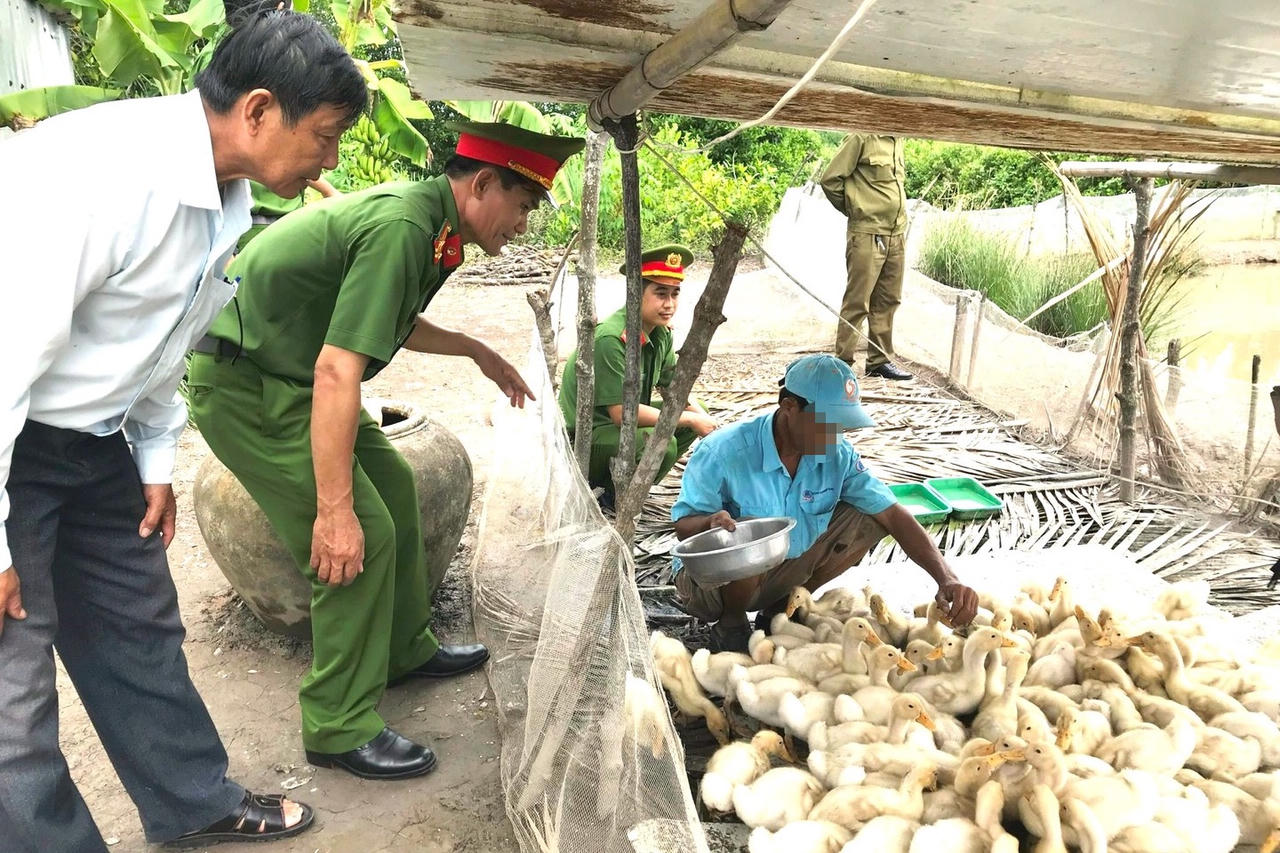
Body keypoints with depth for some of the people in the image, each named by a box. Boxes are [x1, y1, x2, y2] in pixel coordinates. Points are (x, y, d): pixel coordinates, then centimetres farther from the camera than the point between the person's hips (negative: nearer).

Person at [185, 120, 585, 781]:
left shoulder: (422, 215, 4)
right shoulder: (400, 229, -27)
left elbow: (391, 323, 22)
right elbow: (336, 371, -33)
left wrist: (479, 352, 26)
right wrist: (334, 510, -32)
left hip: (285, 375, 10)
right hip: (245, 387, -10)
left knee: (392, 488, 16)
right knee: (362, 535, -12)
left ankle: (404, 650, 32)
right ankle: (340, 729, 3)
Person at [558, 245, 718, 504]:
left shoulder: (661, 333, 0)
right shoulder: (611, 339, -27)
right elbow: (622, 412, -28)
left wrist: (702, 418, -12)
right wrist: (691, 420, -22)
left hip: (624, 422, 9)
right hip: (583, 438, -9)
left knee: (694, 415, 5)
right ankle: (612, 495, -1)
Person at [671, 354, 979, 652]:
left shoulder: (838, 455, -11)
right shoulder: (723, 452, -24)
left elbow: (893, 515, -14)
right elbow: (682, 526, -17)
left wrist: (947, 579, -27)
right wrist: (711, 523, -42)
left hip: (779, 574, 5)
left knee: (868, 519, -7)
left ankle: (782, 608, 6)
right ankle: (731, 626, -5)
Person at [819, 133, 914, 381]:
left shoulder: (897, 141, 15)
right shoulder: (861, 139, -8)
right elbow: (830, 179, -9)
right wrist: (855, 211, 1)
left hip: (896, 235, 8)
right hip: (867, 236, -8)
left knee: (887, 300, 11)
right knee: (857, 302, -4)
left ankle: (880, 360, 19)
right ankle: (843, 363, 3)